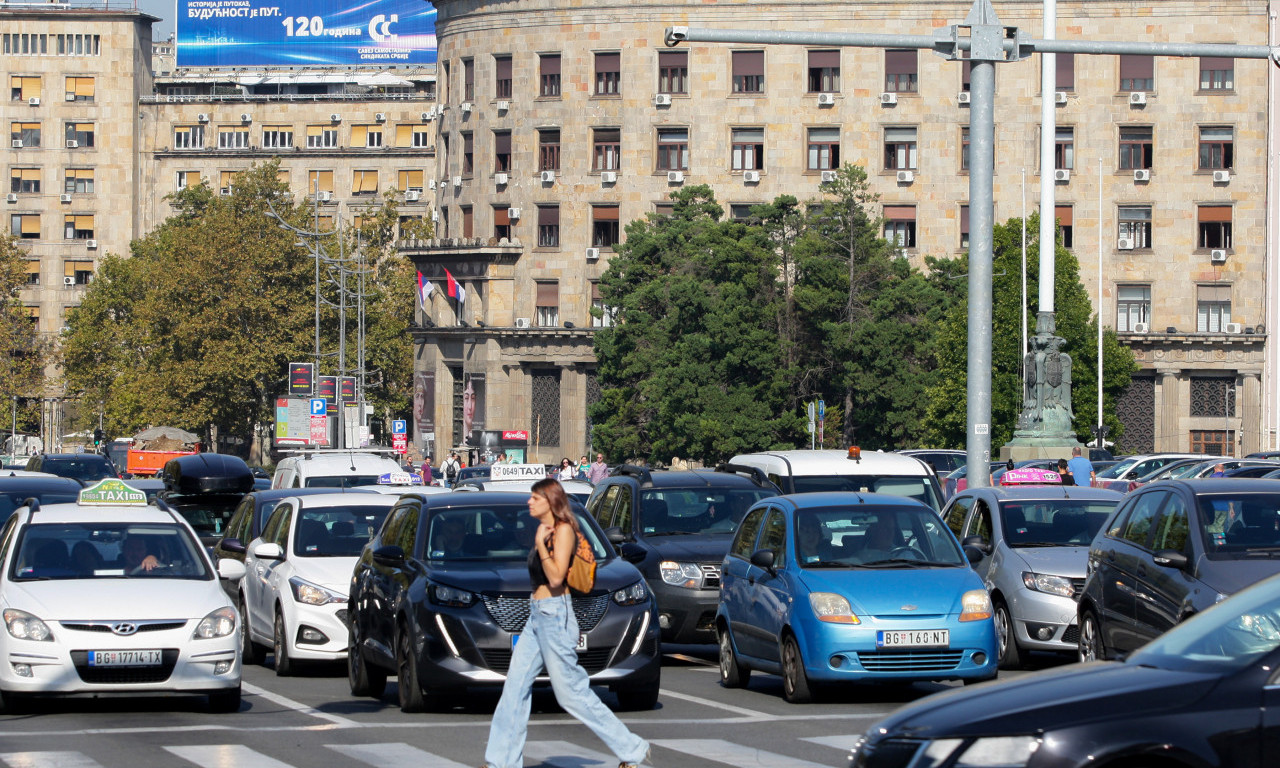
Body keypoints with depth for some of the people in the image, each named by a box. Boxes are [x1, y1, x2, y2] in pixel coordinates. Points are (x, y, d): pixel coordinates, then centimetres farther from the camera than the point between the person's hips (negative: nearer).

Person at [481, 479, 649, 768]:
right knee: (515, 687, 5)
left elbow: (556, 577, -21)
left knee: (572, 694, -5)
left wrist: (540, 544, -20)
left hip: (555, 616, -10)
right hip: (537, 617, 10)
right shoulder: (545, 531, 14)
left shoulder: (563, 530, -13)